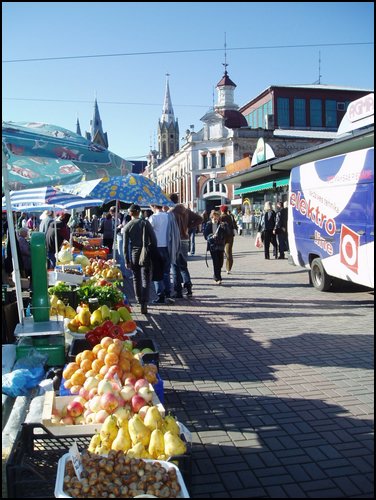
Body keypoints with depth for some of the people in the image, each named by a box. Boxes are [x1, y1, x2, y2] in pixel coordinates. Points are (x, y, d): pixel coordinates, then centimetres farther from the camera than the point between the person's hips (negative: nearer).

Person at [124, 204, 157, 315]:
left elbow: (125, 245, 0)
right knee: (146, 279, -3)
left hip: (134, 255, 1)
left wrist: (127, 260, 4)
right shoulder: (145, 223, -3)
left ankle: (140, 301, 24)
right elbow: (153, 239, -5)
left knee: (136, 279, 15)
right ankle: (144, 303, -16)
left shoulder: (127, 226, 1)